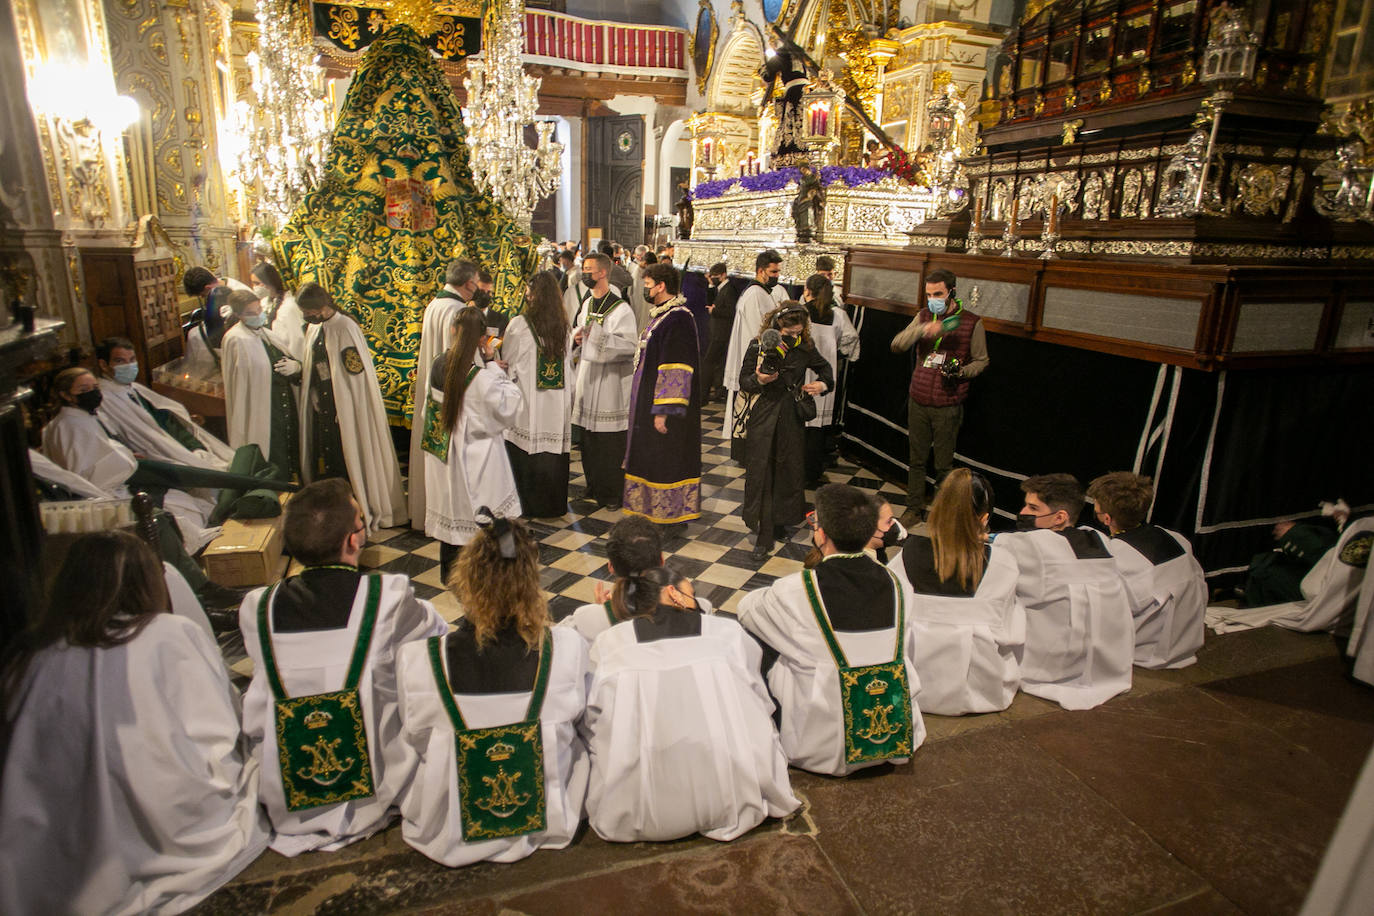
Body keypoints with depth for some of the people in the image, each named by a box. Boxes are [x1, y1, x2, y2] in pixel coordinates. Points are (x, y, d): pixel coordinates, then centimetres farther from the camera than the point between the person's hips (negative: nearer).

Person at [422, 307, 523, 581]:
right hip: (474, 456, -7)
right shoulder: (481, 376, -23)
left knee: (449, 509, 19)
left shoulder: (438, 365, -4)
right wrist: (494, 365, -12)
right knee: (478, 516, 7)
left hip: (441, 454, 7)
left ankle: (449, 571, 33)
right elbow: (506, 407, -13)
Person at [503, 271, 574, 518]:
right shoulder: (563, 325, 2)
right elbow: (568, 361, 10)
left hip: (527, 402, -4)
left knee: (526, 452, 8)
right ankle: (554, 504, 20)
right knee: (554, 451, 10)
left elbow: (507, 362, -3)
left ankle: (529, 505, 16)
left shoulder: (518, 325, -11)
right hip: (557, 404, 4)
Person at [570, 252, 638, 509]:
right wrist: (577, 337, 3)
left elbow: (631, 345, -19)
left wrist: (599, 336, -25)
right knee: (589, 438, 13)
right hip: (588, 375, 8)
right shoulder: (587, 303, 11)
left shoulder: (620, 309, -13)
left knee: (611, 440, -2)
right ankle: (594, 485, 28)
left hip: (611, 379, -7)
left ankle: (613, 492, 10)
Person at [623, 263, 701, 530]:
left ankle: (671, 514, 12)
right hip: (650, 399, 10)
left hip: (662, 403, -10)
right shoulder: (661, 314, 12)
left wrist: (663, 410, -25)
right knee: (652, 456, 16)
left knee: (666, 458, 0)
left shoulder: (677, 319, -20)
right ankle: (654, 508, 28)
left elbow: (676, 369, -24)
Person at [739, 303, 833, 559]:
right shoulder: (758, 348, -9)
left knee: (789, 471, 10)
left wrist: (823, 384, -3)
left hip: (792, 419, 3)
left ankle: (780, 523, 28)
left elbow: (824, 367, 18)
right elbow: (743, 381, -4)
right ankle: (763, 535, 6)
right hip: (763, 419, -3)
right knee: (760, 474, -3)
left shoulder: (805, 348, 0)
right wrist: (759, 380, -25)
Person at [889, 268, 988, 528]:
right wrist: (923, 330, -21)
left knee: (944, 465, 4)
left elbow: (981, 361, 5)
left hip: (948, 405, -3)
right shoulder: (924, 316, 7)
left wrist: (961, 372, -15)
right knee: (916, 460, 11)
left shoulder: (971, 322, -2)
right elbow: (896, 345, -5)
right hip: (918, 400, 3)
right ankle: (914, 508, 25)